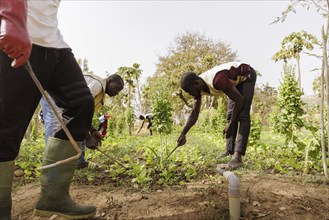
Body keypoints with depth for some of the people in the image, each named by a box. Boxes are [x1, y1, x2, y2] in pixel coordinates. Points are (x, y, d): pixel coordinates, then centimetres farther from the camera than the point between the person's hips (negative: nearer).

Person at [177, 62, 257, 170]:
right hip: (236, 80, 8)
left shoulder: (217, 80, -40)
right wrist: (183, 134, -11)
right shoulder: (198, 86, -15)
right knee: (230, 115, 3)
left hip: (246, 76, -8)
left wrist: (230, 124, -21)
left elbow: (240, 100, -29)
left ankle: (237, 158, -27)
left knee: (242, 115, -20)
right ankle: (229, 151, 8)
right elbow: (194, 113, -6)